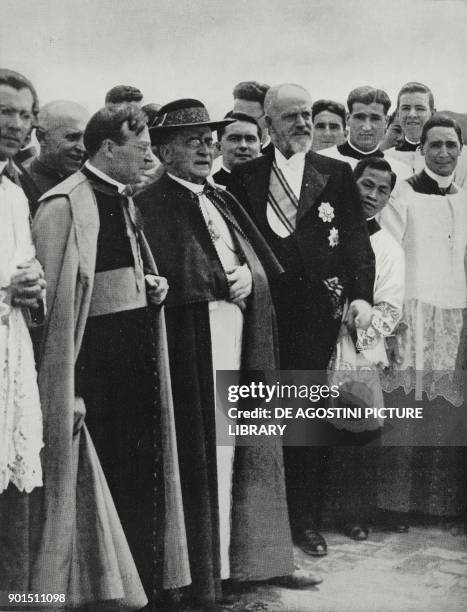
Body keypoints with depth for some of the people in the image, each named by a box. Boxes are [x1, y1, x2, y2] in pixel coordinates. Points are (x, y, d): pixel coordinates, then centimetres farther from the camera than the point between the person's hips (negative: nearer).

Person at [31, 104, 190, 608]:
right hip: (95, 360, -8)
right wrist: (67, 389, -19)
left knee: (141, 473, 13)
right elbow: (55, 299, -17)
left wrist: (150, 286, 5)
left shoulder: (122, 201, 14)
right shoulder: (64, 206, -12)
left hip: (138, 359, 8)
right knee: (101, 477, 0)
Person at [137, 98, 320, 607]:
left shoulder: (223, 199, 19)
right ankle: (207, 571, 10)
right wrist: (227, 283, -13)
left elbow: (259, 265, 16)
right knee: (206, 456, -2)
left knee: (254, 450, 12)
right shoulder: (153, 204, -5)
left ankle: (257, 556, 25)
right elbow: (168, 278, -16)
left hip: (245, 344, 8)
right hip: (194, 349, -7)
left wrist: (247, 280, -5)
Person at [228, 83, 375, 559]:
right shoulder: (244, 176, 9)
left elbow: (355, 239, 3)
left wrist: (360, 294, -9)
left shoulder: (336, 174, 9)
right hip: (263, 310, 0)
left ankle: (306, 520, 15)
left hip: (316, 309, 0)